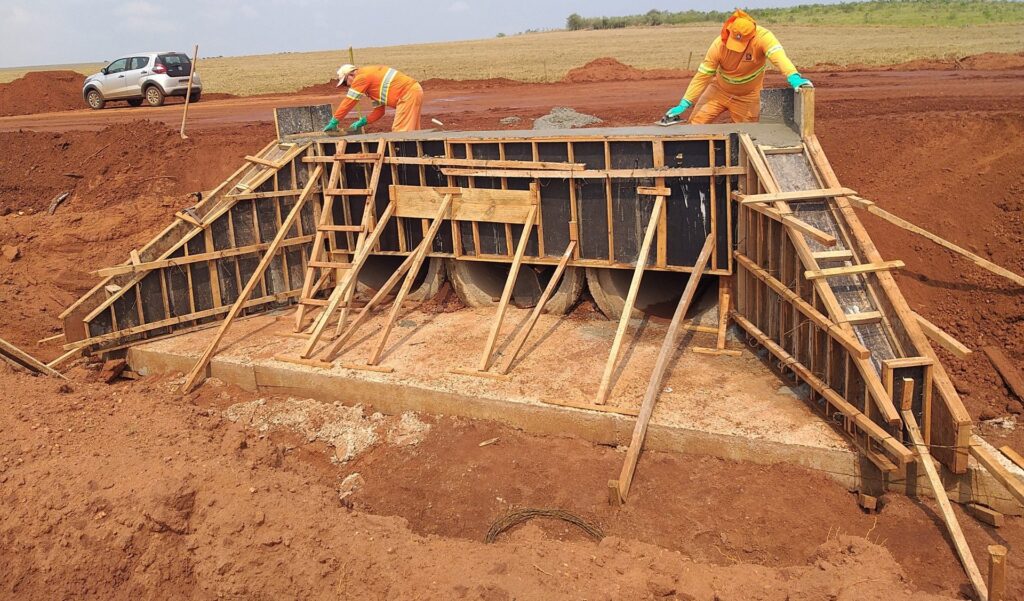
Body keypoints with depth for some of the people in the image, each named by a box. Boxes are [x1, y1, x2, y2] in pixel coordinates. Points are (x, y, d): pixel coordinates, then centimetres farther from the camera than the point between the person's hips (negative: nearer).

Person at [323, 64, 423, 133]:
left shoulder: (362, 77, -6)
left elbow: (348, 102, -7)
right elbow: (379, 111, 23)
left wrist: (333, 122, -2)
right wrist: (361, 122, 14)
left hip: (408, 94, -10)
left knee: (400, 132, -10)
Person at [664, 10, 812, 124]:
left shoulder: (762, 37, -29)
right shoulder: (719, 44, -23)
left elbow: (778, 55, -45)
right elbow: (702, 76, -18)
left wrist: (793, 76, -65)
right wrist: (684, 104, -22)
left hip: (747, 97, -1)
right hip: (719, 90, 2)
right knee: (695, 123, -3)